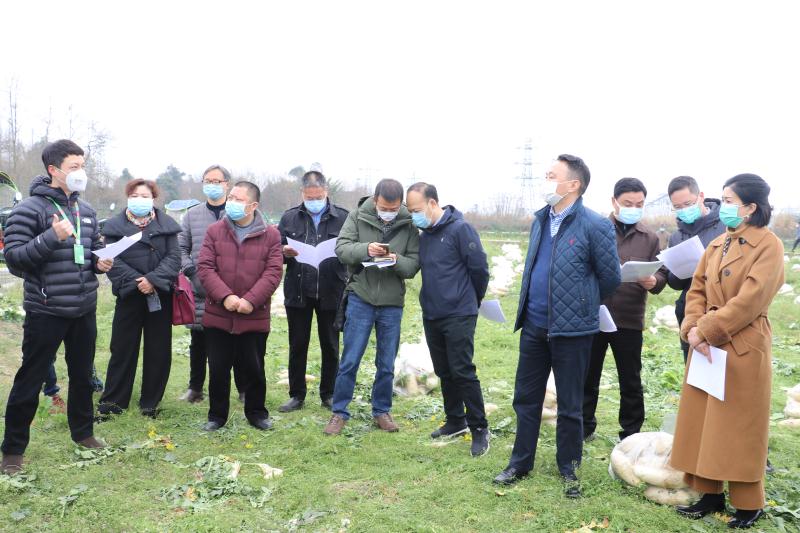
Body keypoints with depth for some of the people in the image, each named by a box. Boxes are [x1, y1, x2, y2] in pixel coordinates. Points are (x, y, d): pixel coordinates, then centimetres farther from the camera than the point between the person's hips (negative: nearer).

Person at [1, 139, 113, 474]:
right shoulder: (29, 209, -11)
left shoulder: (86, 211, 9)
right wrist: (52, 237, -25)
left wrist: (100, 262, -2)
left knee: (82, 375, 18)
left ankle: (83, 432, 37)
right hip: (46, 312, -6)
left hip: (84, 311, 6)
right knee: (30, 380, 4)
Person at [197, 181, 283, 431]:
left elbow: (273, 272, -7)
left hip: (255, 316, -1)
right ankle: (217, 415, 25)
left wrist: (250, 300, -18)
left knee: (254, 369, 11)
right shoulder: (215, 231, 2)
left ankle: (257, 413, 29)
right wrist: (225, 296, -17)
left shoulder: (270, 235, -1)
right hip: (218, 315, 1)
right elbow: (205, 268, -5)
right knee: (218, 369, 10)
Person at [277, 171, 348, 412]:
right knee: (297, 346, 9)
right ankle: (297, 395, 21)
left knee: (330, 346, 10)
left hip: (331, 293, -1)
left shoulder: (343, 218, 1)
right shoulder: (289, 218, 6)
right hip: (298, 292, 1)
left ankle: (328, 395, 23)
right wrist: (285, 252, -15)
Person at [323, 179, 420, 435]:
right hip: (360, 298, -1)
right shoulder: (358, 216, -4)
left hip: (392, 302, 2)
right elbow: (342, 248, -10)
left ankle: (382, 411, 28)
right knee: (350, 361, 2)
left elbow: (413, 265, -3)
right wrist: (365, 249, -28)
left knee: (387, 364, 11)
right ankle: (339, 412, 16)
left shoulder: (409, 225, -2)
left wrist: (397, 261, -24)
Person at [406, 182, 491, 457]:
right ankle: (455, 421, 28)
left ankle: (479, 428, 5)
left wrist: (473, 300, 0)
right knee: (444, 372, 14)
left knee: (462, 372, -6)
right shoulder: (424, 234, 10)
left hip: (458, 315, -7)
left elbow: (479, 268, -11)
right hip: (431, 315, 8)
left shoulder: (460, 228, -14)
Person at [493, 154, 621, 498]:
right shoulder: (540, 220, 9)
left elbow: (610, 277, -5)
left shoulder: (594, 226, -12)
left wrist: (583, 304, 9)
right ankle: (520, 462, 28)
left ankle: (568, 469, 25)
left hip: (571, 329, -6)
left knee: (569, 405, 8)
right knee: (526, 398, 14)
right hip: (533, 325, 6)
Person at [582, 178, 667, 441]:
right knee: (587, 377, 10)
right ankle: (584, 427, 26)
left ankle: (631, 434, 22)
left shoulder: (650, 238, 6)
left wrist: (653, 282, -17)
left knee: (631, 382, 9)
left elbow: (662, 273, 6)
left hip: (630, 320, 1)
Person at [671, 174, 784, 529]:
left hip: (743, 350, -7)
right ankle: (711, 494, 24)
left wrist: (706, 330, -18)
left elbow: (750, 300, -19)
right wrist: (692, 329, -10)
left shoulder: (769, 245, -11)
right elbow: (697, 290, 7)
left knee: (739, 428, 3)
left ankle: (749, 504, 18)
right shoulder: (716, 245, 10)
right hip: (706, 347, 7)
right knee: (703, 423, 11)